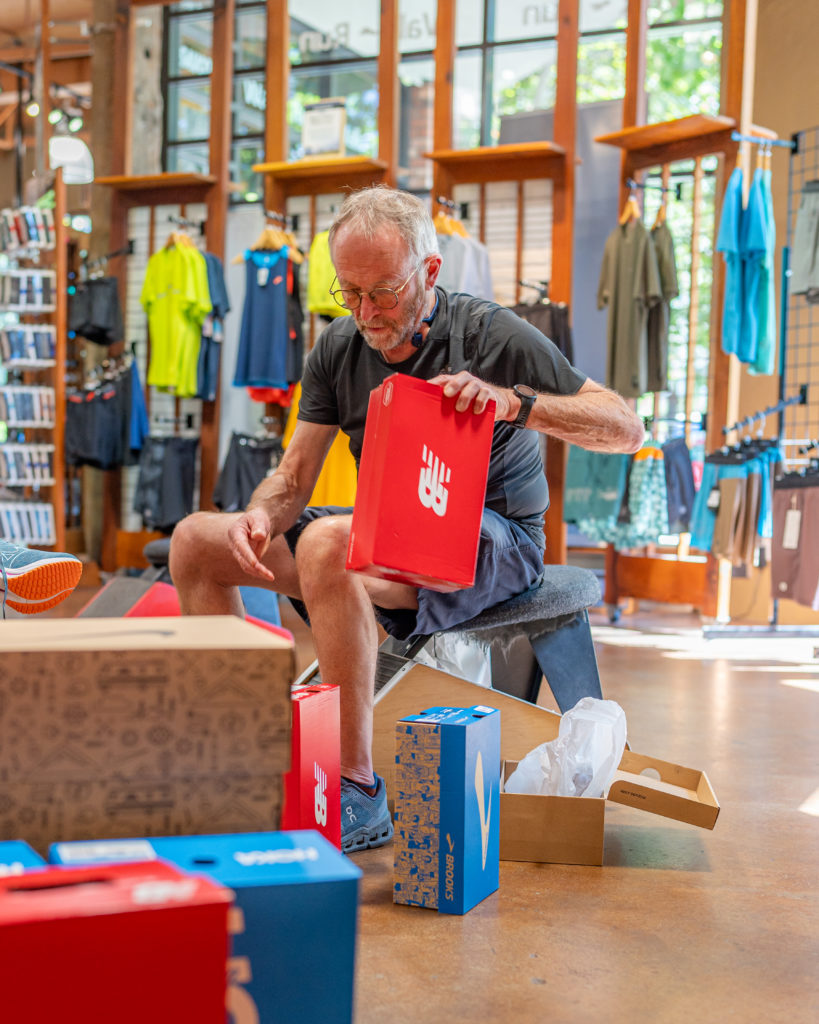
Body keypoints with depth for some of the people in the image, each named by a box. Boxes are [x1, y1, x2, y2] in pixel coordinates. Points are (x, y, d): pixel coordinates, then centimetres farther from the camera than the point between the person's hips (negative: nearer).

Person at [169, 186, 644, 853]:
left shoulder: (492, 335, -13)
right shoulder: (338, 349, 3)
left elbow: (628, 429, -16)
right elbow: (295, 477, 4)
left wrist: (516, 403, -31)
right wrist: (259, 515, -20)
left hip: (494, 542, -7)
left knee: (325, 543, -36)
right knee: (196, 541, -1)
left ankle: (359, 790, -27)